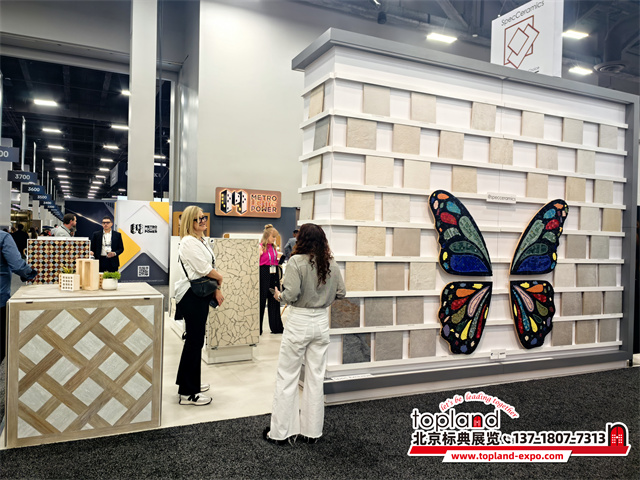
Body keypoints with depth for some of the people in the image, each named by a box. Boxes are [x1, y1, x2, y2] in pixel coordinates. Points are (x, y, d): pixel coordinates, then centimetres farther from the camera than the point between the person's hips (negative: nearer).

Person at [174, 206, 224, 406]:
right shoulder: (189, 242, -15)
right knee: (194, 341, -4)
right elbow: (204, 269, -18)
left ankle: (190, 383, 32)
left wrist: (216, 290, 5)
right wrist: (220, 278, -1)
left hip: (202, 294, 10)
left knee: (196, 339, 17)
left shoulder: (203, 241, 15)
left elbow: (210, 268, 15)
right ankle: (187, 394, 5)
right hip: (192, 297, -10)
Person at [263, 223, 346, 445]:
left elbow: (291, 294, -20)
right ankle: (312, 431, 23)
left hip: (299, 322, -5)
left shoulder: (297, 261, -14)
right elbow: (341, 292, 6)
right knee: (316, 378, 13)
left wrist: (279, 296, 1)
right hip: (321, 322, 5)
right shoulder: (331, 264, 1)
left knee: (287, 378, 7)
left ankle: (281, 432, 16)